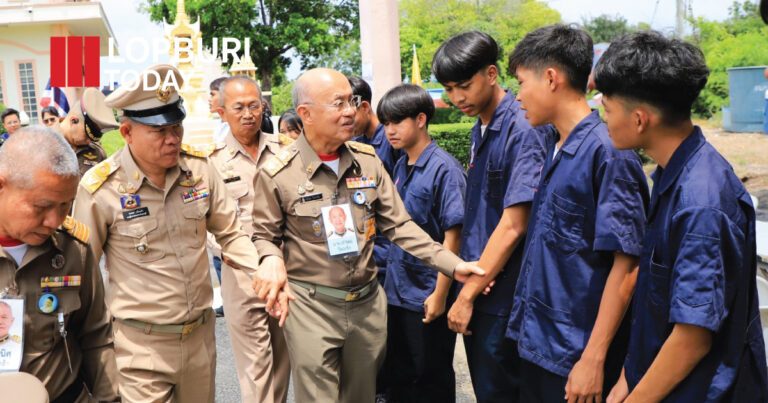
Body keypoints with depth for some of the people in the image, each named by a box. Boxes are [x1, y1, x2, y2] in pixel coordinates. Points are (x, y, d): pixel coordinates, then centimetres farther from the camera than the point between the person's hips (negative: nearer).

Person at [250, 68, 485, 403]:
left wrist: (452, 265, -4)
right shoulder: (277, 174, -8)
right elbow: (265, 235, 2)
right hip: (311, 307, -4)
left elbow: (398, 225, 4)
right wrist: (271, 259, -23)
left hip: (368, 302, 4)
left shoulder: (367, 160, 2)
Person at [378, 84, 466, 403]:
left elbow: (452, 235, -17)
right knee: (397, 374, 18)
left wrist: (440, 294, -18)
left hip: (427, 295, -7)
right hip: (397, 291, 7)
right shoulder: (400, 166, 7)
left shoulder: (444, 169, -15)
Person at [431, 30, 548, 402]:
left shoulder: (522, 131, -17)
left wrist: (467, 294, -16)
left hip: (501, 298, -8)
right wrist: (466, 288, 4)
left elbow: (513, 226, -20)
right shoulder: (480, 131, 11)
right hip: (475, 286, 8)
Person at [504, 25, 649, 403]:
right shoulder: (554, 146, 6)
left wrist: (593, 359, -20)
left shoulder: (608, 152, -19)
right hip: (536, 340, 8)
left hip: (576, 355, -8)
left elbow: (626, 266, -20)